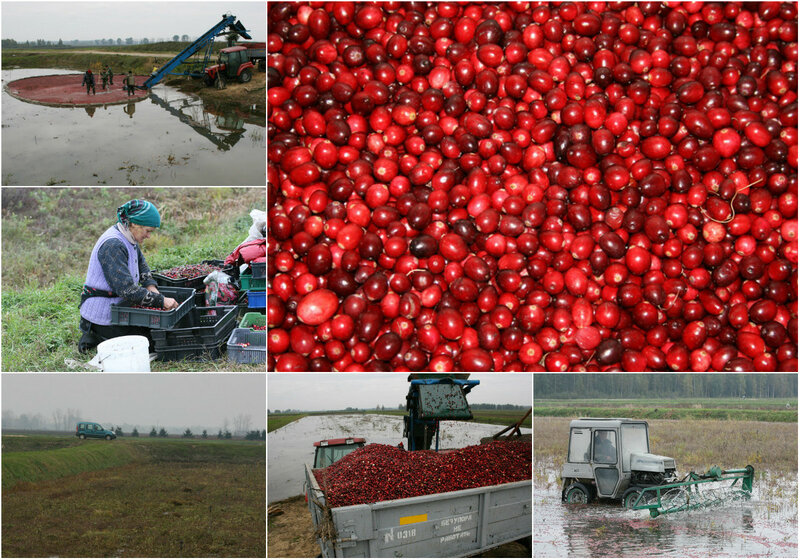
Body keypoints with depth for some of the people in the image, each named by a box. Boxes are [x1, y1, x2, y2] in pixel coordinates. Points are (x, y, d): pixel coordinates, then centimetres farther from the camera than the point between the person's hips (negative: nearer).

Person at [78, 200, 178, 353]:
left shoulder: (129, 239, 4)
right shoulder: (113, 245, -26)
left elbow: (142, 267, 14)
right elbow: (128, 289, -31)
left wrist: (152, 288, -5)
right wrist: (161, 300, -28)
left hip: (116, 308, 10)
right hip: (102, 316, -10)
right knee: (153, 344, -9)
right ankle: (97, 336, -1)